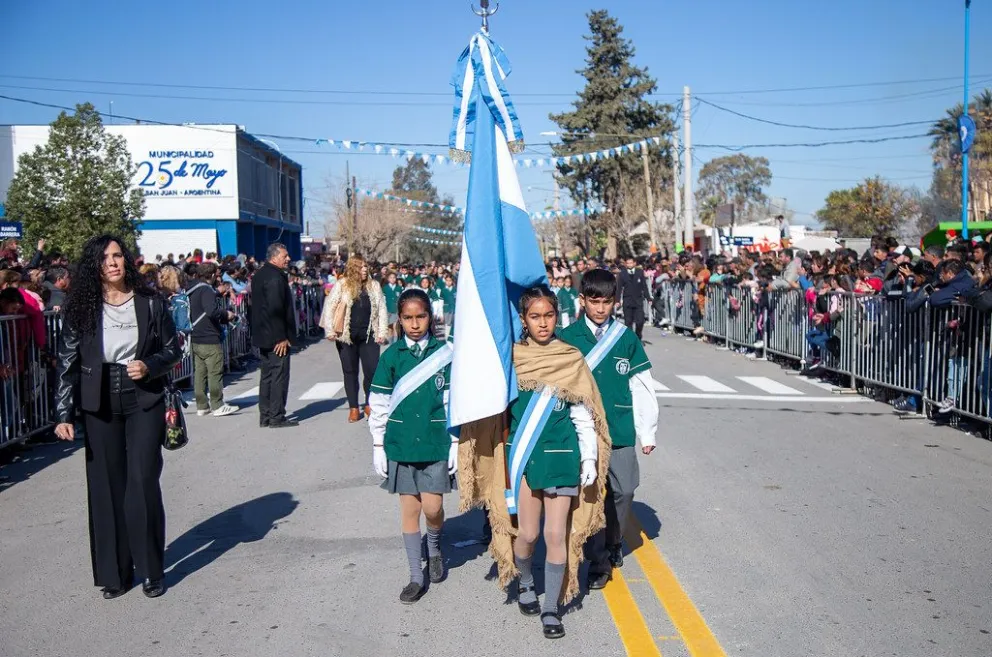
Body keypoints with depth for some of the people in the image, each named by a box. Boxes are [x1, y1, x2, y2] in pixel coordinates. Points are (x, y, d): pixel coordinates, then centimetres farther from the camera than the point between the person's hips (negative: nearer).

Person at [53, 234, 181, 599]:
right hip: (100, 406, 1)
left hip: (144, 402, -1)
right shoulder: (81, 309, -1)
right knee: (106, 487, 6)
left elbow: (172, 349, 7)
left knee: (143, 482, -5)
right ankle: (114, 573, 18)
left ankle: (151, 569, 10)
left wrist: (149, 366, -13)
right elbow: (67, 363, -1)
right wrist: (64, 414, -7)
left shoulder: (150, 303, -1)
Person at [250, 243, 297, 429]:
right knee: (279, 375, -3)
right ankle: (276, 417, 0)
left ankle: (265, 416, 19)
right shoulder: (275, 277, -17)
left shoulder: (259, 275, 15)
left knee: (266, 375, 14)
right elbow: (275, 308, -23)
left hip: (262, 335, 10)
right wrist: (282, 337, -19)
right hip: (276, 337, -10)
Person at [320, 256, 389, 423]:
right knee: (350, 371, 6)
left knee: (372, 370, -2)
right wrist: (330, 330, -10)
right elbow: (329, 307, -3)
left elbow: (382, 309, 7)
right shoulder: (341, 285, -2)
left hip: (369, 335, 1)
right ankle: (353, 408, 15)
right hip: (346, 336, -1)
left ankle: (370, 404, 17)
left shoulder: (374, 286, 6)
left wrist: (383, 332, -1)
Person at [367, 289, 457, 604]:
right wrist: (378, 446, 3)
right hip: (401, 444, 1)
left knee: (432, 507, -4)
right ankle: (416, 576, 20)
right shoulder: (391, 356, 0)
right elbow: (379, 404, 4)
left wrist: (456, 443, -1)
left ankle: (434, 548, 30)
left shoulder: (444, 353, -2)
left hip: (436, 444, -1)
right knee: (409, 509, 7)